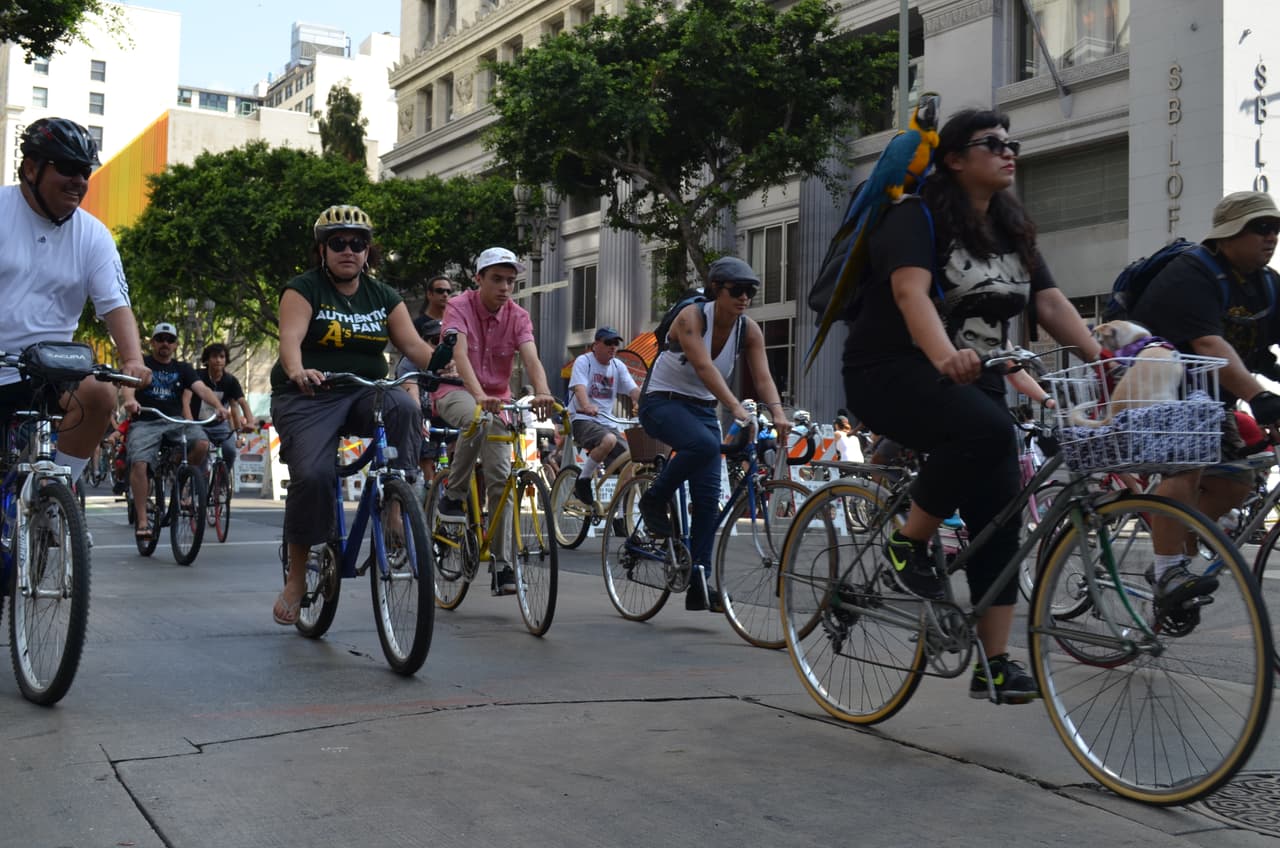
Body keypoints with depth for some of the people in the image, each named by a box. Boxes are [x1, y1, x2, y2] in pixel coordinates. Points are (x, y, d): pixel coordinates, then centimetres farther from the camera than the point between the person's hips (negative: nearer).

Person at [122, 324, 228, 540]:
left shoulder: (183, 368, 15)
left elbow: (202, 389, -1)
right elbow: (128, 386, -11)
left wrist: (218, 407, -22)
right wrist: (130, 400, -36)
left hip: (175, 421, 2)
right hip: (145, 422, -2)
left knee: (201, 443, -27)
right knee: (139, 464, -26)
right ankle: (141, 520, -20)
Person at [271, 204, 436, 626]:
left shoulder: (383, 297, 10)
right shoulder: (304, 288, -3)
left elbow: (413, 343, -1)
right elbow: (291, 337, -20)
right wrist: (297, 371, -43)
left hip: (363, 395, 3)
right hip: (308, 399, -3)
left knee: (404, 408, -30)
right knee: (312, 475, -25)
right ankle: (297, 577, -7)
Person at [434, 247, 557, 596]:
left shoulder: (518, 317, -6)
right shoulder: (460, 306, -16)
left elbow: (531, 359, -22)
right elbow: (459, 354, -31)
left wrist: (543, 393, -44)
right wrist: (479, 395, -48)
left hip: (497, 399, 4)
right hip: (456, 391, -4)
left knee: (500, 478, -7)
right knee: (478, 419, -40)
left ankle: (501, 565, -2)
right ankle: (453, 497, -20)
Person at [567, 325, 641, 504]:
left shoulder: (618, 366, 12)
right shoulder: (583, 361, -4)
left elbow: (634, 390, -1)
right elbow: (579, 387, -22)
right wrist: (586, 406, -44)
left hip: (607, 421, 6)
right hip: (582, 420, -6)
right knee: (609, 440, -37)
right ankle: (582, 481, -16)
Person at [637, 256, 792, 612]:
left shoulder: (749, 330, -6)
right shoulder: (692, 316, -21)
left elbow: (763, 377, -17)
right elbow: (704, 367, -35)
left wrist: (778, 413, -37)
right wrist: (736, 407, -48)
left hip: (702, 408, 5)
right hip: (662, 402, -5)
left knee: (708, 497, -6)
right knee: (704, 444, -37)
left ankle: (698, 586, 0)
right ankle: (655, 500, -11)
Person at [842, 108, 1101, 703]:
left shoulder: (1013, 231, 14)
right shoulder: (917, 218, -9)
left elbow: (1051, 302, 5)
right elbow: (910, 290, -26)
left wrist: (1101, 358, -10)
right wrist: (945, 355, -44)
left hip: (972, 381, 7)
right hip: (894, 372, -7)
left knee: (1000, 522, -3)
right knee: (985, 428, -36)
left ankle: (993, 664, 4)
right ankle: (907, 544, -16)